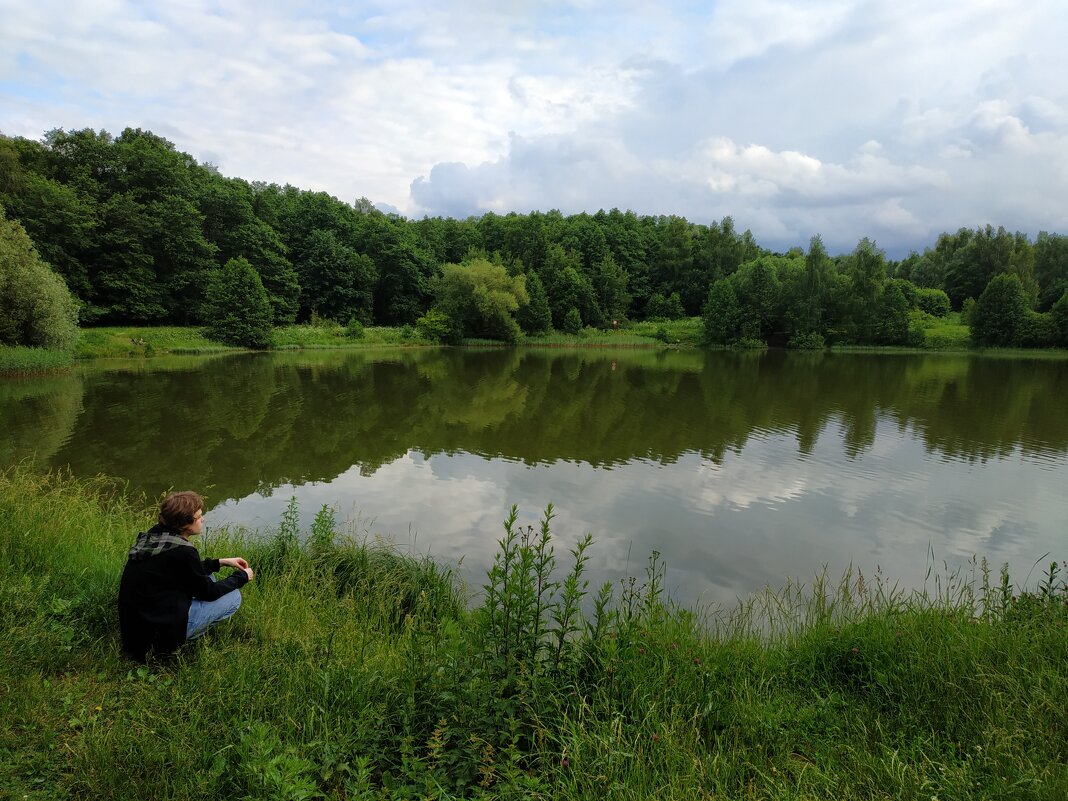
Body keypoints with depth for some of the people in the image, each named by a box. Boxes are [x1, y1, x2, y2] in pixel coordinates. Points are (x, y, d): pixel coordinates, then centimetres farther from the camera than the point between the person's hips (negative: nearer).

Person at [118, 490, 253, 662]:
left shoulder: (154, 535, 1)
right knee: (233, 596, -1)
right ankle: (170, 645, 1)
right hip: (160, 629, -9)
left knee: (208, 576, 19)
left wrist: (221, 562, 15)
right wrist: (242, 576, 5)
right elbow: (208, 592, -10)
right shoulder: (182, 552, -25)